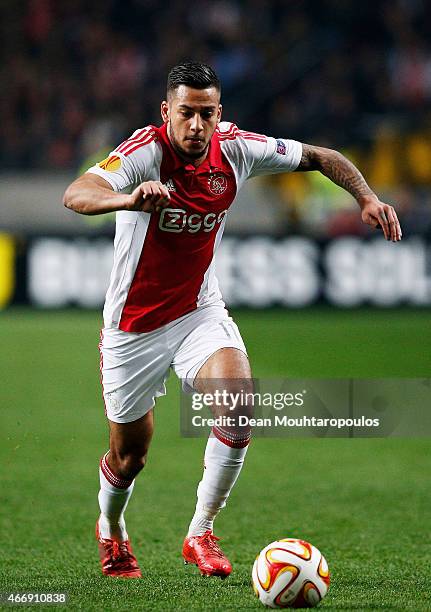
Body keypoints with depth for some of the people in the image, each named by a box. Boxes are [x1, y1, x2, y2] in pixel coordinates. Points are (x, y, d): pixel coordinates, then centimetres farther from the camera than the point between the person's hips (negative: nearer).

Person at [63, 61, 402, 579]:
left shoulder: (235, 149, -10)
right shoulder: (146, 151, -23)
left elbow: (317, 157, 6)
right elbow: (75, 195, -40)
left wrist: (366, 197, -10)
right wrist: (129, 198, -61)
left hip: (199, 313, 3)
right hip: (133, 326, -3)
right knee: (129, 455, 9)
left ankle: (200, 535, -9)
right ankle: (111, 531, 43)